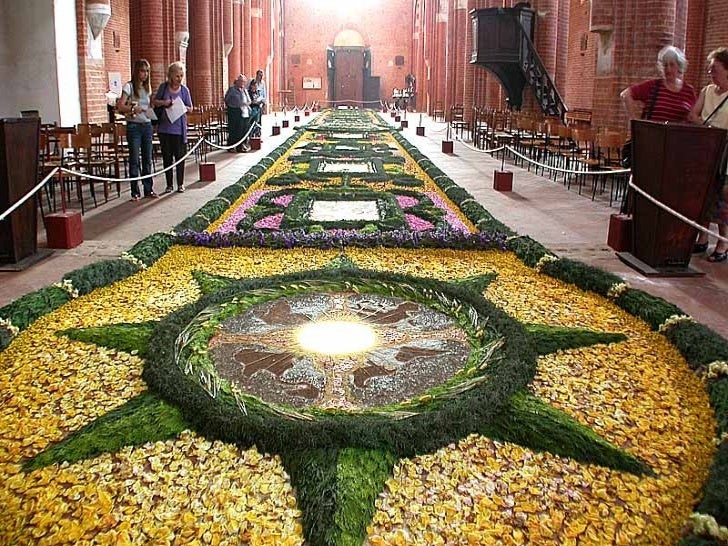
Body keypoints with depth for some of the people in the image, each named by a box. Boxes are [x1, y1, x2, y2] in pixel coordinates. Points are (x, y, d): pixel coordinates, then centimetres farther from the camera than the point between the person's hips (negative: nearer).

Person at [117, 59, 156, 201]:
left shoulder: (148, 87, 13)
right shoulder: (129, 86, -6)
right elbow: (120, 106, -15)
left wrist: (149, 111, 2)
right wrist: (133, 109, -31)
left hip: (147, 125, 6)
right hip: (134, 126, -6)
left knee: (147, 159, 8)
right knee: (134, 159, -2)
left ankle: (148, 189, 16)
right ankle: (135, 192, 3)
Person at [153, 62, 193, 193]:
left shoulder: (184, 90, -1)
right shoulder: (163, 87, 2)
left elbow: (190, 108, 5)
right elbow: (155, 101, 12)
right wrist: (163, 102, -8)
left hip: (179, 129, -1)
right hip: (164, 128, 1)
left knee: (180, 156, 3)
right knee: (167, 157, 7)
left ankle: (180, 184, 15)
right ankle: (169, 184, 17)